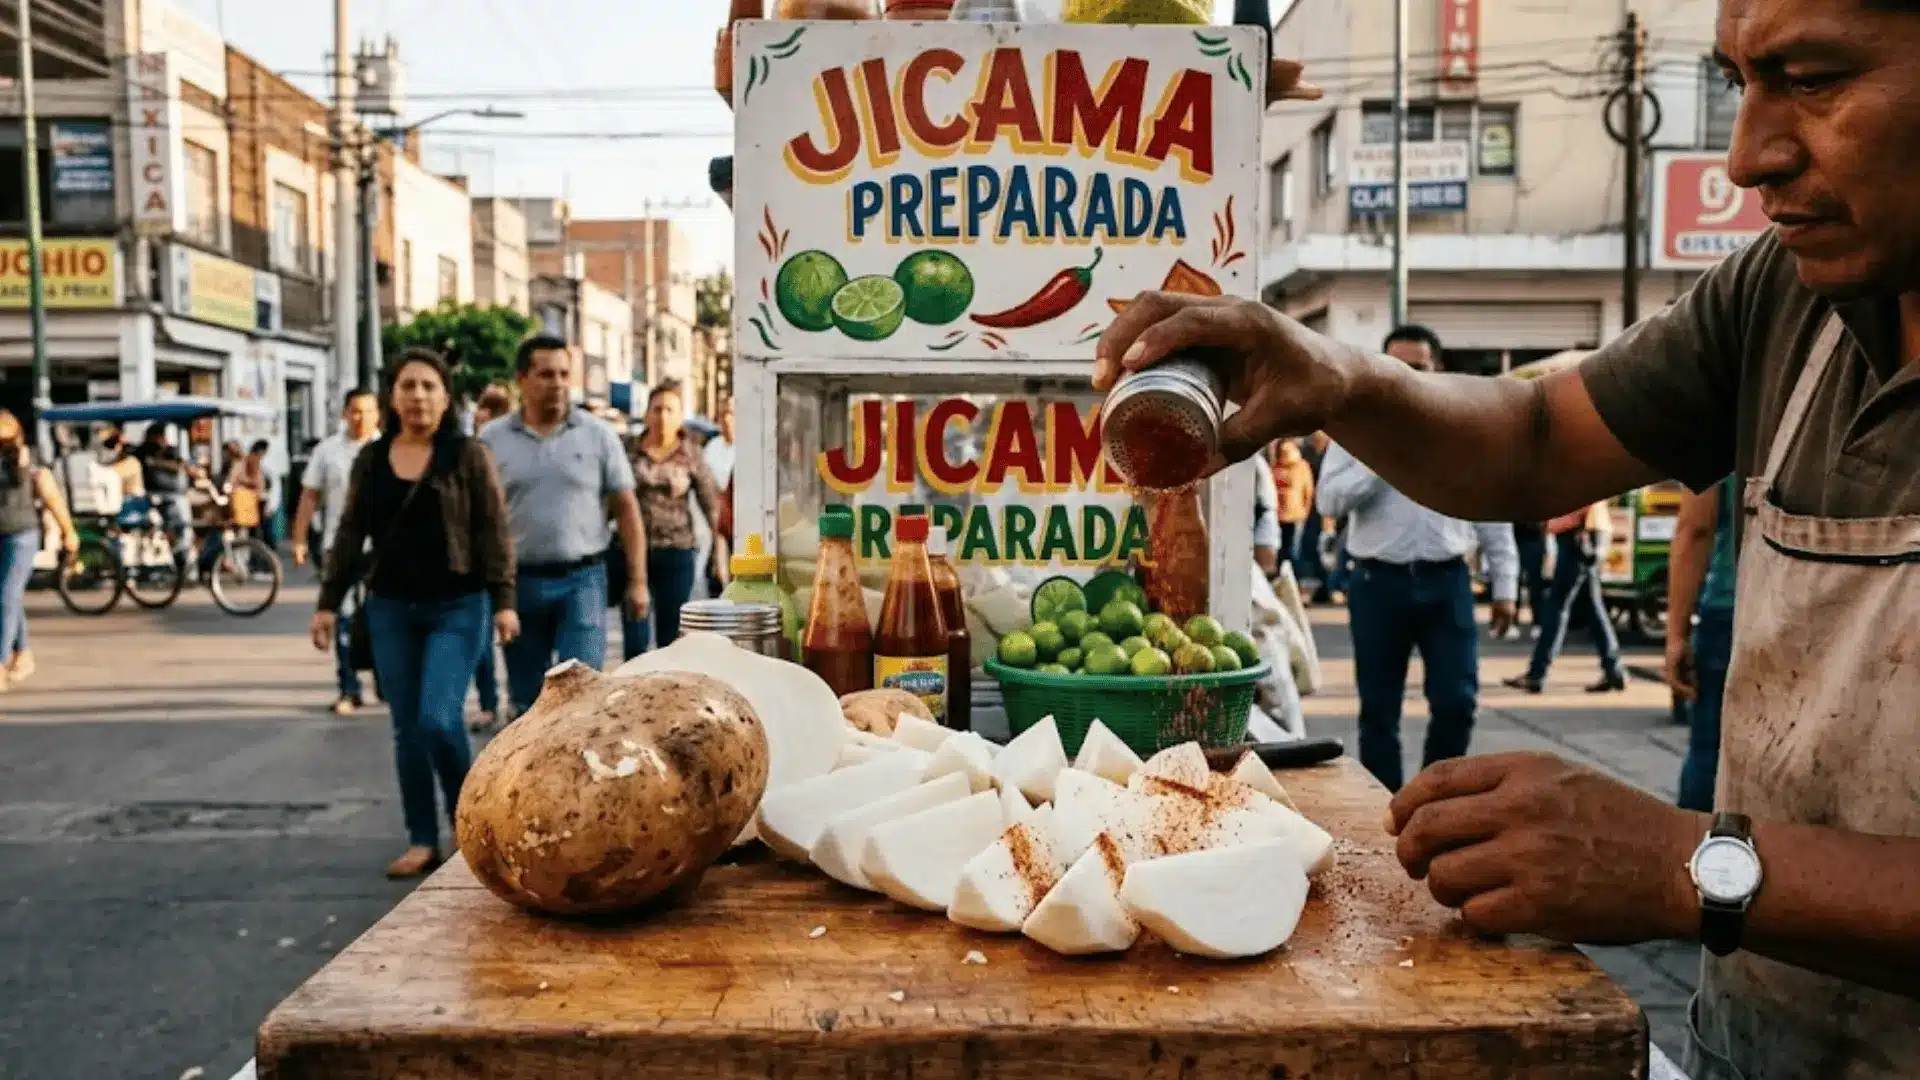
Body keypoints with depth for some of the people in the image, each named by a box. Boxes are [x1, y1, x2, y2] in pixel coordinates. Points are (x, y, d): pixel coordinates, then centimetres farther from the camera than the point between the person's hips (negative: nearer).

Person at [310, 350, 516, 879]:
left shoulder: (469, 455, -3)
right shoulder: (370, 459, 8)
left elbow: (494, 531, -6)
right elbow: (350, 535, 12)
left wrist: (503, 601, -13)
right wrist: (329, 602, 8)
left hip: (458, 606, -4)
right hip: (391, 607, 4)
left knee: (439, 719, -14)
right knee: (407, 729, 7)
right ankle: (422, 841, 17)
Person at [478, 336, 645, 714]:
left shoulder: (598, 435, 1)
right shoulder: (491, 439, 3)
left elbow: (626, 510, 2)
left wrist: (637, 580, -3)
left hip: (582, 579, -2)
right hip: (519, 581, 2)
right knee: (526, 698, 12)